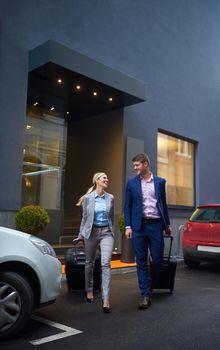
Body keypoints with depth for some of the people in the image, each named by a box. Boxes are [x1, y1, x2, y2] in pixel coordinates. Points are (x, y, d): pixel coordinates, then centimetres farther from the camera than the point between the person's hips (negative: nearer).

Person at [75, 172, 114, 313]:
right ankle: (89, 290, 33)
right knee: (90, 263, 12)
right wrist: (81, 235, 8)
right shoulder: (87, 197, -1)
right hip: (91, 231, 0)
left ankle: (106, 298, -13)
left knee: (106, 263, -14)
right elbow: (84, 218, 6)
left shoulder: (110, 198, 4)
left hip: (106, 232, 0)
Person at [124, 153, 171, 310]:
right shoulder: (132, 182, 5)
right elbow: (127, 205, 6)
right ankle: (146, 295, 10)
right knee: (141, 262, 2)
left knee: (158, 259, 3)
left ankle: (151, 283, 31)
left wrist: (167, 224, 13)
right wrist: (128, 226, -2)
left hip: (156, 224, 1)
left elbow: (163, 203, 13)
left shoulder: (160, 181, 7)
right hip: (139, 225, 0)